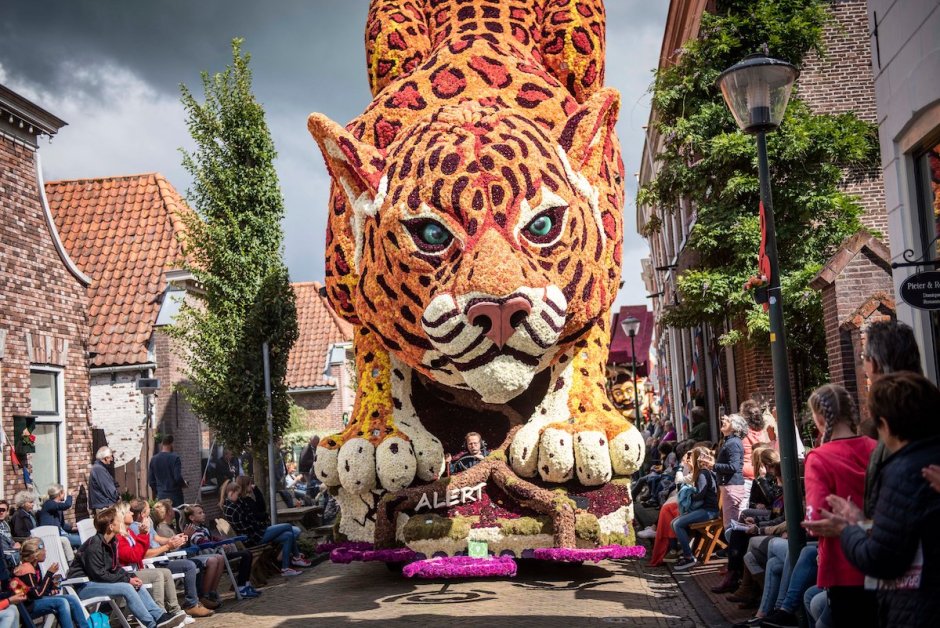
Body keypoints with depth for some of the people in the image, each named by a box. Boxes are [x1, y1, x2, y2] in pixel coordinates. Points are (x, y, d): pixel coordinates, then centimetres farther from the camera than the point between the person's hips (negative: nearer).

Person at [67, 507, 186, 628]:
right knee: (126, 588, -24)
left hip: (96, 581, 9)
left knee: (136, 585, -3)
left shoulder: (112, 542, 7)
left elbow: (116, 567, 11)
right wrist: (127, 580, -18)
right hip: (83, 586, -9)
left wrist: (131, 576, -7)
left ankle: (160, 616, -8)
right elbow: (100, 575, -23)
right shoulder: (94, 545, -21)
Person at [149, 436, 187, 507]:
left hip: (161, 496, 4)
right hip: (175, 495, -4)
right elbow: (178, 477, -16)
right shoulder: (175, 457, -10)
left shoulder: (153, 459, 4)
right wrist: (184, 484, 4)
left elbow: (150, 480, 7)